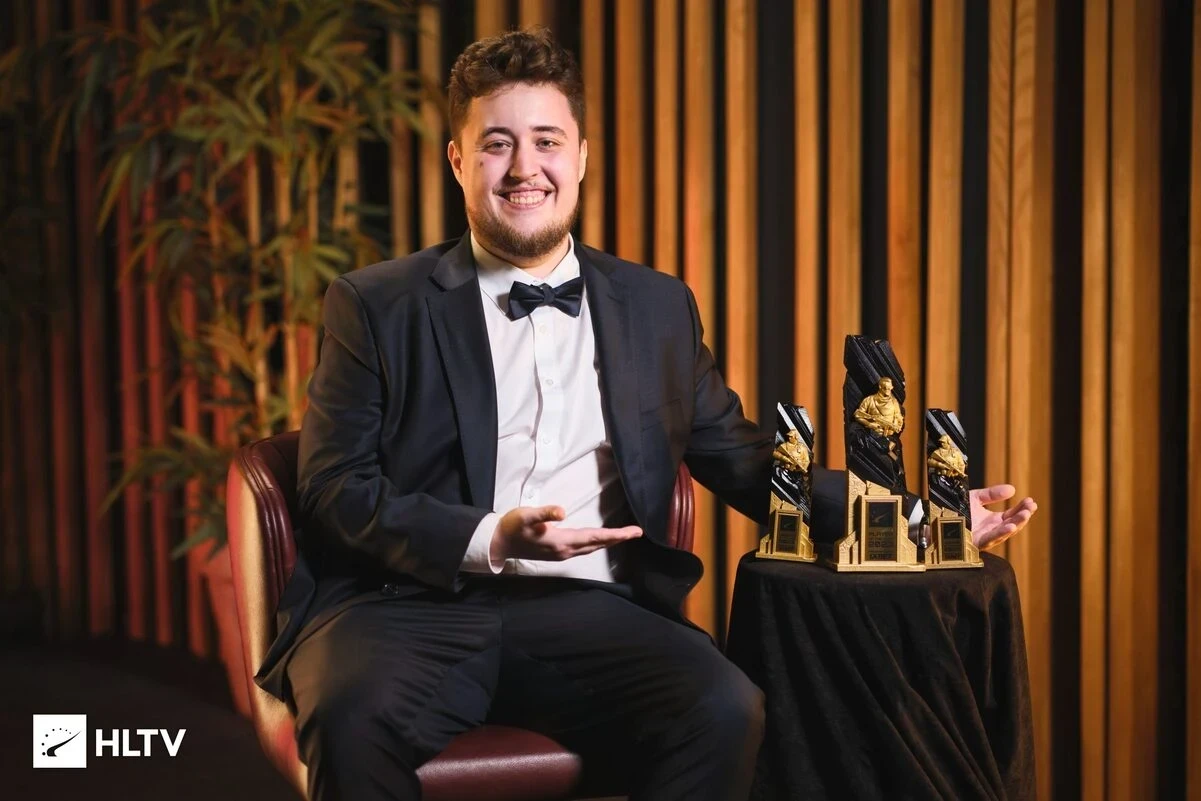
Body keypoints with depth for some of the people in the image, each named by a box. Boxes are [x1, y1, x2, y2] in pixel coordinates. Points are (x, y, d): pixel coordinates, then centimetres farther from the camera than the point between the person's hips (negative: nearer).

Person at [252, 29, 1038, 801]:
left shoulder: (658, 308, 17)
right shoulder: (376, 305, 8)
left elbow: (745, 463, 19)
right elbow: (335, 487, 1)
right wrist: (488, 540, -16)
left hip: (586, 610, 2)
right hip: (411, 606, -2)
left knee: (726, 711, -27)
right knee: (355, 715, -35)